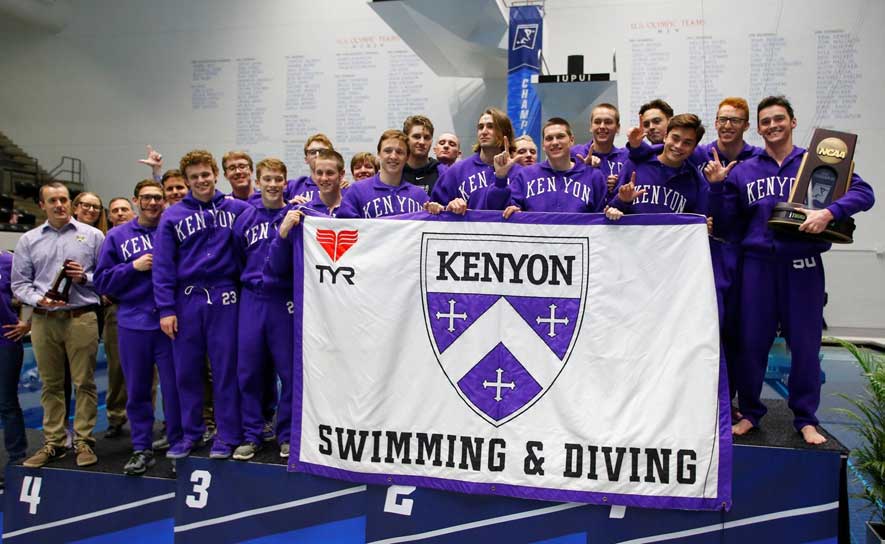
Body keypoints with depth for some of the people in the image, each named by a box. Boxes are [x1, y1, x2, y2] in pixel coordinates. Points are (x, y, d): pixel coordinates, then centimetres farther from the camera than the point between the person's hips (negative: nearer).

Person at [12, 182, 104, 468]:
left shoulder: (92, 235, 6)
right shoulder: (28, 240, 11)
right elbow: (19, 283, 8)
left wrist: (85, 277, -12)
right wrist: (39, 299, -9)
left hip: (81, 318, -2)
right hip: (43, 321, 2)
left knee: (84, 382, 0)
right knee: (51, 384, 8)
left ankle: (83, 441, 8)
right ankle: (52, 443, 17)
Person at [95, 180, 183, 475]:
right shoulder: (117, 236, 8)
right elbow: (102, 280, 5)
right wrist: (134, 267, -8)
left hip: (169, 321, -2)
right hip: (133, 323, 2)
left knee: (174, 387, 3)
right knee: (137, 390, 9)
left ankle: (178, 445, 17)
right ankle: (142, 449, 22)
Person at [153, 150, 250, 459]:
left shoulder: (236, 209, 4)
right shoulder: (172, 216, 5)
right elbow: (163, 266, 2)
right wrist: (166, 309, -4)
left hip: (224, 299, -1)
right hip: (186, 300, 2)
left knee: (225, 369, 3)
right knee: (187, 370, 8)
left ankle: (228, 435, 13)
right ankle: (190, 433, 22)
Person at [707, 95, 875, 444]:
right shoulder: (743, 170, 11)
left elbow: (863, 193, -4)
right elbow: (728, 218, 9)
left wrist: (829, 212, -21)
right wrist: (716, 185, -5)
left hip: (803, 265, -1)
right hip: (758, 263, 1)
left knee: (805, 342, 4)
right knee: (751, 341, 6)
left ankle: (806, 419, 20)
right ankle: (749, 413, 21)